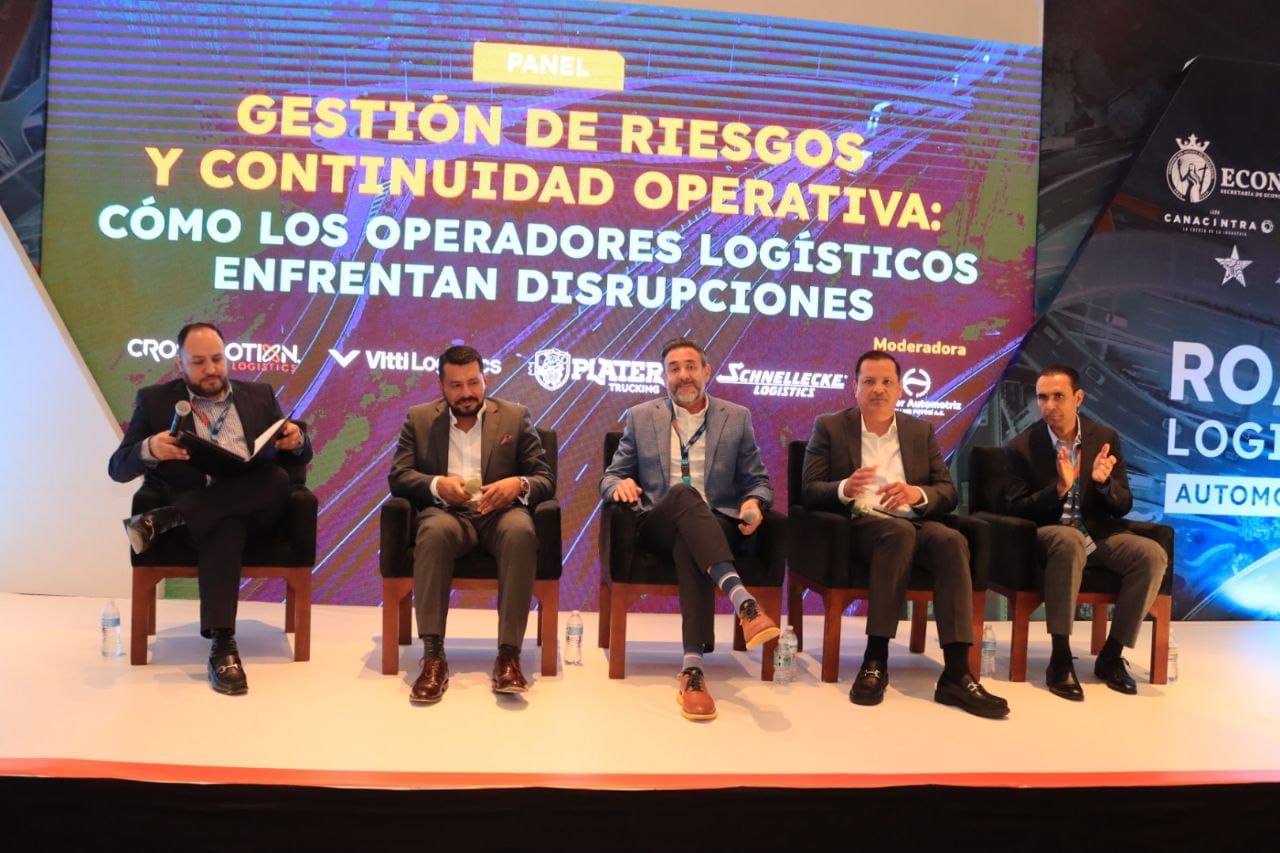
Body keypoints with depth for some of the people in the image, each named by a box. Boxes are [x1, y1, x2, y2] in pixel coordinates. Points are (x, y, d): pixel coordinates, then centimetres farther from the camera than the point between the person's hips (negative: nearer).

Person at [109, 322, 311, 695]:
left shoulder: (260, 395, 18)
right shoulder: (155, 400, 13)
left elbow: (299, 456, 17)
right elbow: (118, 468, 6)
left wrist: (296, 441, -9)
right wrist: (150, 449, -19)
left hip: (254, 506, 2)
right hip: (196, 510, -2)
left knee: (279, 479, -33)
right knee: (224, 524, -38)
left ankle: (165, 520, -26)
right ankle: (222, 644, -39)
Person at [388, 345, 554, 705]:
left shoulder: (515, 417, 9)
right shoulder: (419, 419, 11)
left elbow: (546, 479, 4)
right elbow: (398, 476, 2)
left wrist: (519, 484, -20)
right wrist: (436, 484, -19)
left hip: (499, 513, 0)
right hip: (448, 512, 0)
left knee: (520, 532, -35)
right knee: (435, 532, -36)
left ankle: (509, 654, -31)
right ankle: (433, 655, -31)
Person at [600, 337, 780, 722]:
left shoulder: (737, 418, 13)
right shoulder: (641, 417, 14)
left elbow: (758, 480, 14)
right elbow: (609, 477, 14)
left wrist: (754, 502, -11)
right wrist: (619, 484, -12)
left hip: (715, 528, 0)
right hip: (658, 527, 0)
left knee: (689, 545, -38)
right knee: (684, 493, -36)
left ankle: (692, 668, -45)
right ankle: (742, 600, -51)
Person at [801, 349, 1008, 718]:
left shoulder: (921, 431, 17)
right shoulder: (829, 427, 8)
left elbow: (949, 493, 10)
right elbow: (808, 491, 1)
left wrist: (918, 494, -14)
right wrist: (844, 489, -22)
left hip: (915, 524, 3)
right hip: (858, 526, -3)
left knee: (952, 541, -30)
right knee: (901, 532, -36)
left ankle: (956, 673, -33)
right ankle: (876, 658, -31)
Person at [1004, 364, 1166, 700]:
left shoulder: (1106, 438, 5)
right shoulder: (1021, 447, -4)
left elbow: (1123, 506, 6)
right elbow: (1015, 510, -7)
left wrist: (1105, 482, -18)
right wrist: (1058, 489, -24)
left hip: (1098, 535, 4)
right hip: (1049, 535, -4)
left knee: (1153, 555, -23)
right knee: (1070, 541, -38)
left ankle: (1111, 656, -9)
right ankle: (1060, 657, -29)